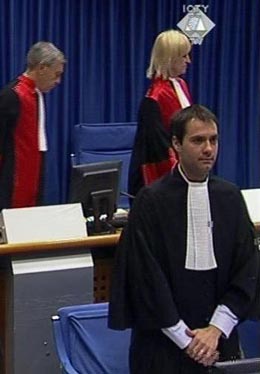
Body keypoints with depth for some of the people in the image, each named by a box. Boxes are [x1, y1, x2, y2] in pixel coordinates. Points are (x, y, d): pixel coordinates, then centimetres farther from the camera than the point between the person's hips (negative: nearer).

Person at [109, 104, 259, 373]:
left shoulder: (230, 197, 2)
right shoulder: (151, 200, -8)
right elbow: (146, 277, -10)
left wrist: (216, 329, -9)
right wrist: (186, 339, -11)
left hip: (219, 337, 3)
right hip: (165, 341, -3)